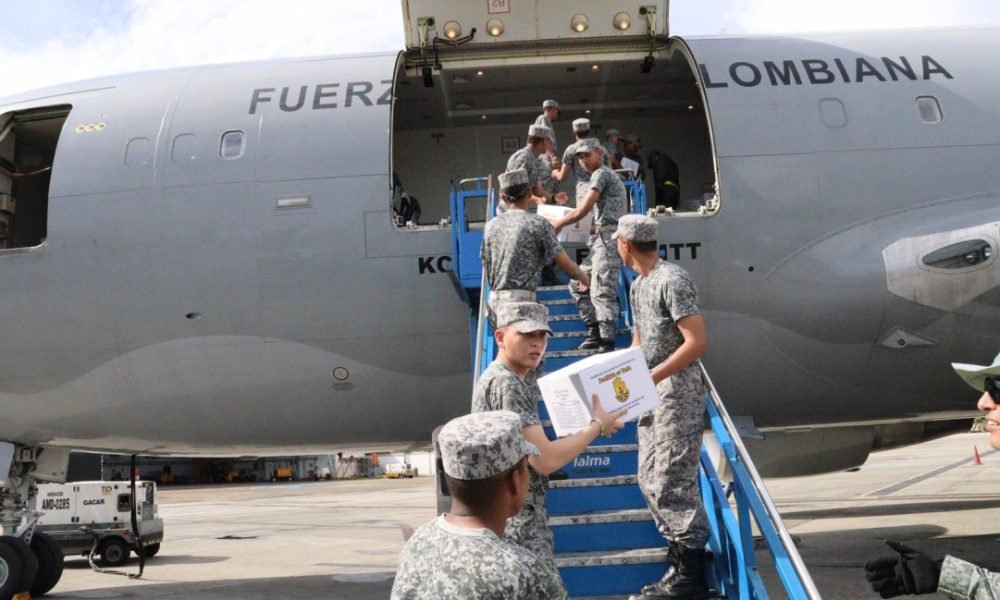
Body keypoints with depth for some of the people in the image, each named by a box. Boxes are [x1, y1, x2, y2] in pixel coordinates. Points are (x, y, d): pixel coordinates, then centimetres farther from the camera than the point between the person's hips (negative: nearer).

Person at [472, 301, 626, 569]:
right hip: (515, 516, -11)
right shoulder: (505, 384, -19)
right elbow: (545, 459, -22)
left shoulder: (519, 380, 13)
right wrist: (597, 426, -10)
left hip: (522, 512, 11)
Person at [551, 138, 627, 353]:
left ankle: (607, 345, -16)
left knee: (601, 293, -14)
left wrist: (558, 224, -1)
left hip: (607, 238, -11)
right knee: (578, 285, 14)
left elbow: (582, 210, -13)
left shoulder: (601, 174, -6)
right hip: (601, 240, 11)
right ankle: (595, 331, 12)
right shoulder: (608, 175, 24)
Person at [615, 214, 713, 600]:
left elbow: (697, 343, -20)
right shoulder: (638, 285, 14)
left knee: (671, 483, -7)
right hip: (653, 395, 10)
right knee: (650, 481, 12)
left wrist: (651, 377, -23)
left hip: (678, 392, -10)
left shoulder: (672, 281, -15)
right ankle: (682, 563, 21)